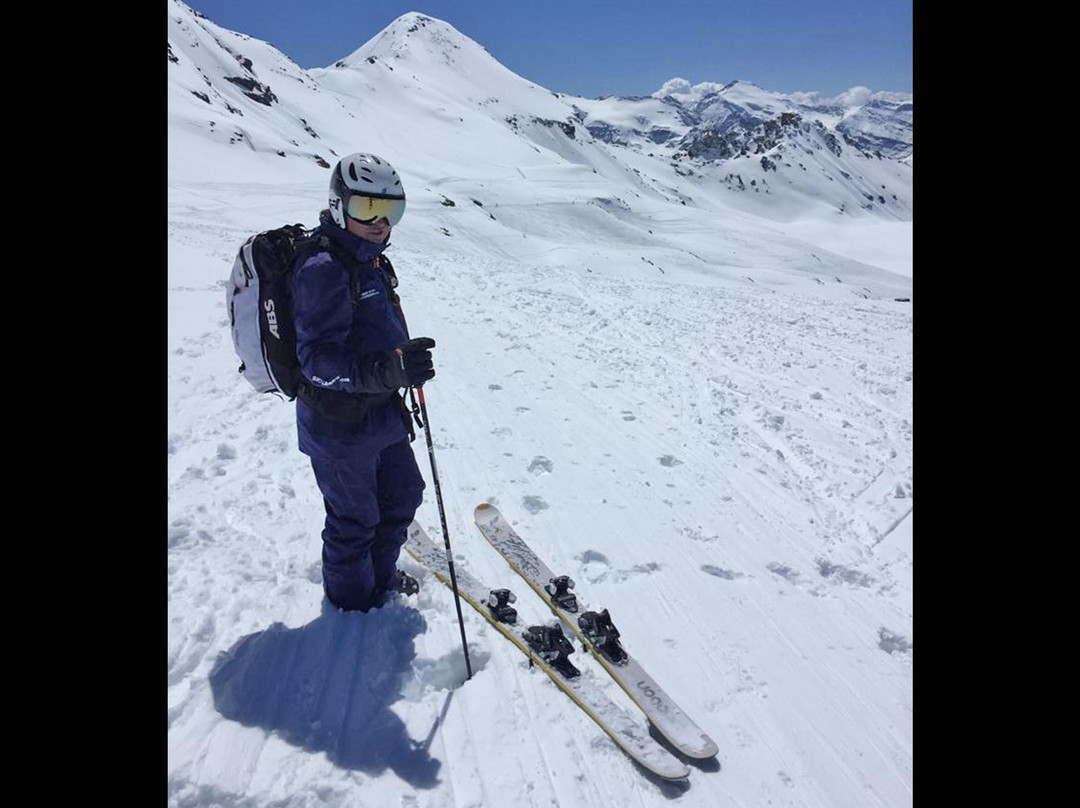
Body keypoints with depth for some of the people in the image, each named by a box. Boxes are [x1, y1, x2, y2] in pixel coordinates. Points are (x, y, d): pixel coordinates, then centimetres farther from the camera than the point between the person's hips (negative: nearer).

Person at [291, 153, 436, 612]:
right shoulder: (323, 268, -23)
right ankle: (352, 599, 36)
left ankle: (380, 575, 45)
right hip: (341, 425, -9)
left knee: (404, 495, 21)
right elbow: (317, 359, -30)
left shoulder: (372, 261, 9)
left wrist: (406, 366, 27)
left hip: (382, 412, 9)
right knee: (355, 519, 9)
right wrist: (387, 369, -43)